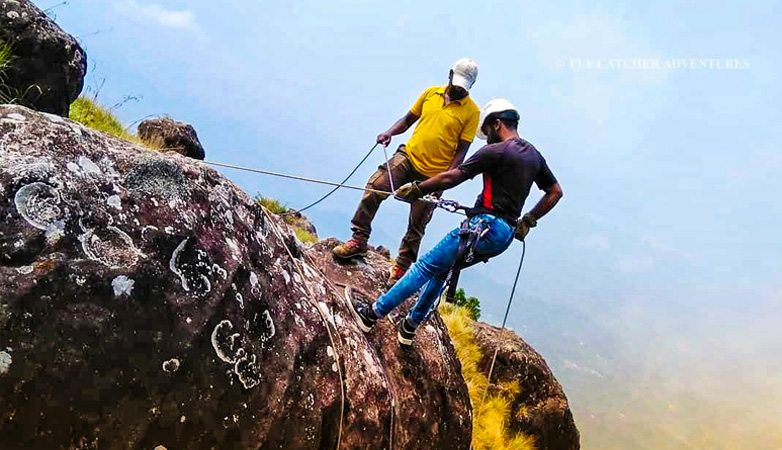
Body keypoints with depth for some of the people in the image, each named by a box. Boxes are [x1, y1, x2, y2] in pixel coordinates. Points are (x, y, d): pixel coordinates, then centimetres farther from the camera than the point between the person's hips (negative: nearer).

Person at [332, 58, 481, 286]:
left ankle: (401, 267, 23)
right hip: (407, 157, 3)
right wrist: (390, 132, -2)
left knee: (416, 225, 5)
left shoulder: (471, 111, -4)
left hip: (432, 176, -3)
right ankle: (358, 241, -4)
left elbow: (461, 150, -7)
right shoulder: (431, 93, 7)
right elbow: (409, 118, 17)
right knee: (374, 188, -18)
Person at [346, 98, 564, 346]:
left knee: (426, 266, -3)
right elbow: (555, 192, 20)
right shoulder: (533, 154, 14)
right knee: (440, 269, 19)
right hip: (506, 235, 9)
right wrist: (527, 221, 21)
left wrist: (415, 189, -2)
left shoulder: (495, 151, -11)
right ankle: (410, 327, 23)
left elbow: (451, 178, -12)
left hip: (484, 227, -9)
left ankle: (372, 313, 0)